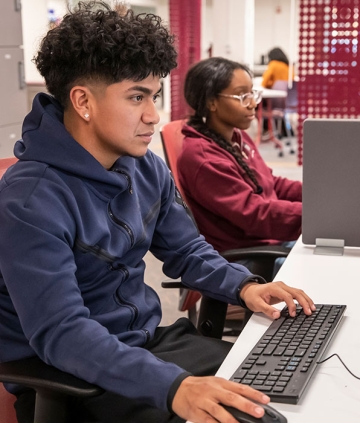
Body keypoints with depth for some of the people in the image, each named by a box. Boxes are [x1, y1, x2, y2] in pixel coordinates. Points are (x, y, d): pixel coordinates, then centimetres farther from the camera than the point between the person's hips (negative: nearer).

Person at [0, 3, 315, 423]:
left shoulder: (147, 168, 1)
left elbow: (186, 251, 13)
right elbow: (60, 332, -31)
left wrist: (243, 285, -6)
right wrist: (171, 386, -42)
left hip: (147, 340, 7)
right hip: (67, 379, -7)